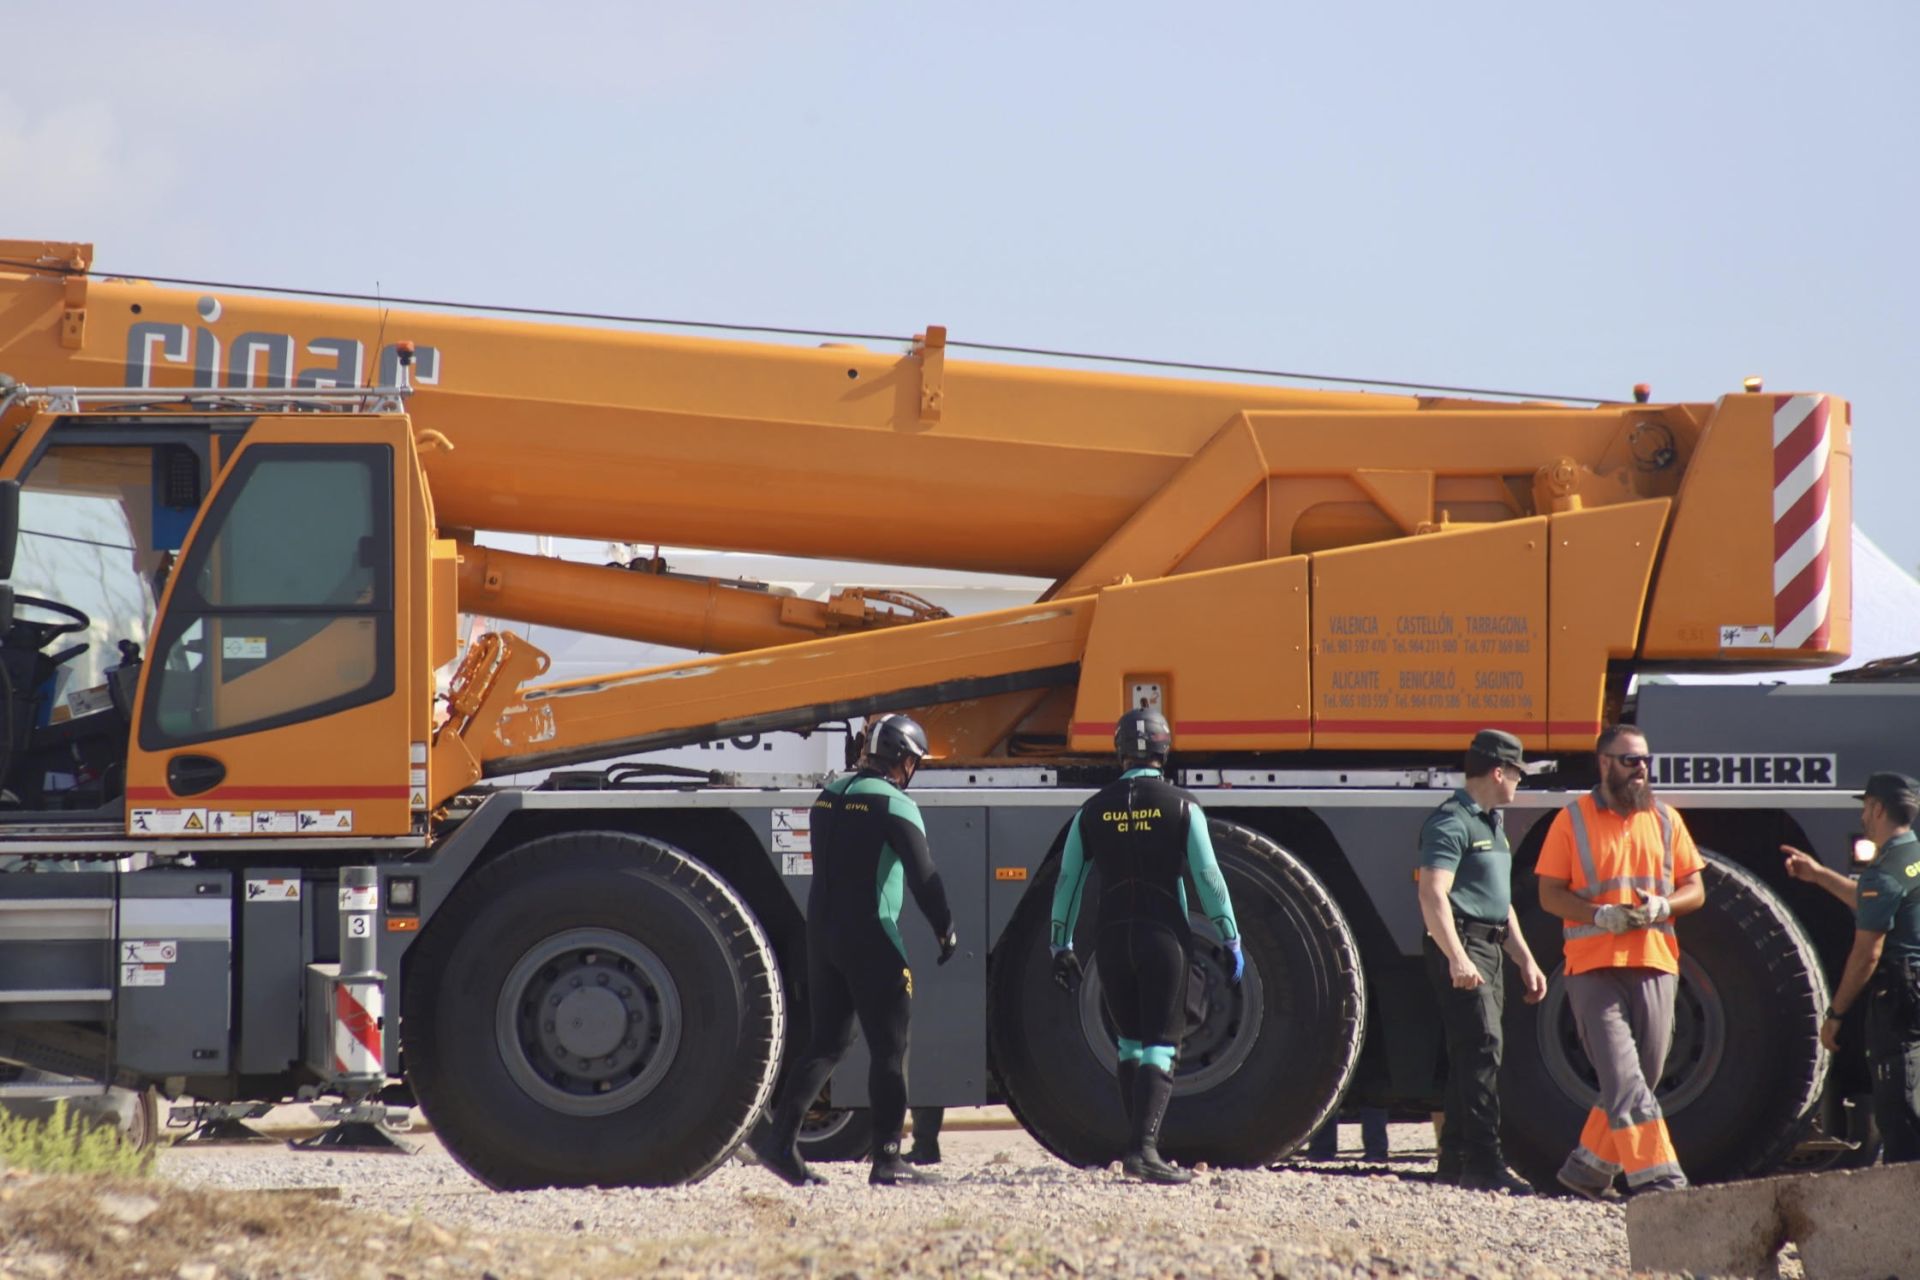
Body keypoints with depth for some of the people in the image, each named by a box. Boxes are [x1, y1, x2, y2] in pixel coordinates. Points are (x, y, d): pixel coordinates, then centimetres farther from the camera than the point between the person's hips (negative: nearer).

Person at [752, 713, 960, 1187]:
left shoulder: (828, 797, 11)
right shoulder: (895, 806, -12)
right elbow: (923, 877, -13)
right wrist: (946, 930, -4)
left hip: (822, 932, 7)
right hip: (871, 939, -7)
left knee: (827, 1041, 14)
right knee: (890, 1047, -1)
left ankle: (779, 1137, 3)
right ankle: (886, 1159, -2)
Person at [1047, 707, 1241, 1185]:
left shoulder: (1093, 811, 5)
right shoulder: (1182, 808, -4)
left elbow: (1068, 881, 8)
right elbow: (1209, 878, -6)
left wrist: (1061, 947, 15)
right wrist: (1230, 939, 1)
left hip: (1113, 941, 3)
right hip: (1165, 938, -3)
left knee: (1129, 1044, 16)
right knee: (1159, 1048, -4)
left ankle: (1140, 1143, 15)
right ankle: (1143, 1148, -17)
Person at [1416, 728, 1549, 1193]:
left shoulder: (1492, 824, 21)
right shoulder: (1451, 822, -11)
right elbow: (1433, 895, -22)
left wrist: (1525, 961, 27)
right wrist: (1457, 959, -31)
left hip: (1489, 950, 10)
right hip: (1461, 947, -10)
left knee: (1472, 1053, 10)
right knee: (1481, 1047, -16)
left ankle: (1454, 1162, 15)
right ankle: (1484, 1163, -20)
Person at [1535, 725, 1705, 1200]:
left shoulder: (1665, 820, 14)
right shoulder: (1573, 820, 3)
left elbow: (1695, 890, 14)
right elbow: (1550, 893, 0)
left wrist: (1663, 906, -8)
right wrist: (1601, 915, -17)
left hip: (1655, 964, 5)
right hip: (1594, 967, -5)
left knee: (1640, 1078, 8)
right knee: (1623, 1079, -13)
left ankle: (1588, 1167, 22)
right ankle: (1657, 1178, -18)